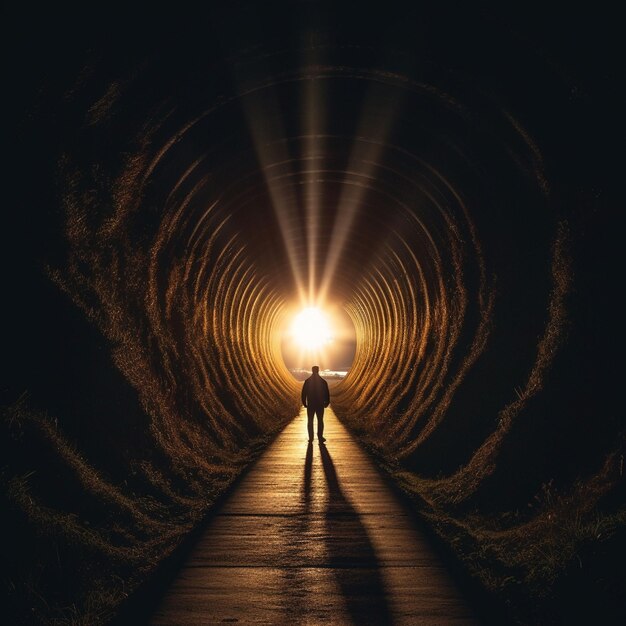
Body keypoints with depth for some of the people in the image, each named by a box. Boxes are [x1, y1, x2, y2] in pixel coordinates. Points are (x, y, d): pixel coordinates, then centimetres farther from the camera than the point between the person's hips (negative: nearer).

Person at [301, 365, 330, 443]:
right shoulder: (323, 381, -5)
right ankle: (320, 437, 4)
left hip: (310, 405, 0)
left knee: (310, 421, 9)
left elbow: (304, 393, -4)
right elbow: (327, 393, -3)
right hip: (320, 405, 0)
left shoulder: (307, 381, -5)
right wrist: (326, 402, 8)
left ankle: (311, 438, 5)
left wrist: (304, 402, 5)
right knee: (320, 421, 9)